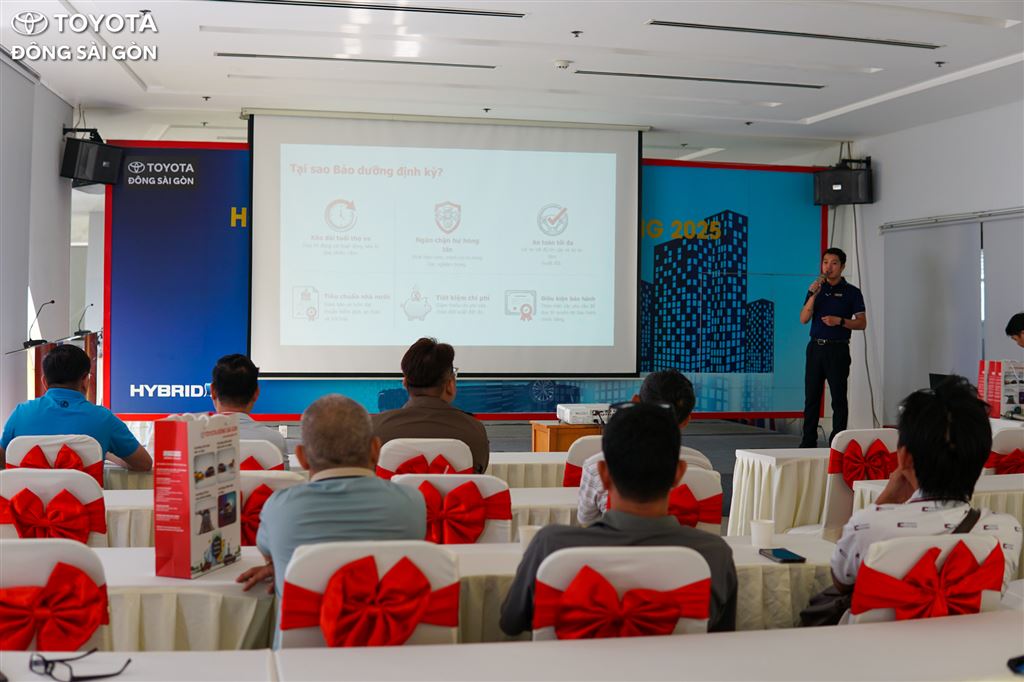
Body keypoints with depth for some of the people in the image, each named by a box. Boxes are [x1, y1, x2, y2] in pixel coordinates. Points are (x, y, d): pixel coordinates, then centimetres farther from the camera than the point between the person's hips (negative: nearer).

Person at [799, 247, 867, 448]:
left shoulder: (852, 292, 2)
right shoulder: (816, 288, 10)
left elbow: (862, 323, 0)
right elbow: (803, 319, 1)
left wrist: (840, 321, -15)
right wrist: (813, 295, -11)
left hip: (838, 350, -3)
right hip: (815, 347, 3)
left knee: (838, 399, -1)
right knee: (811, 397, 5)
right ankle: (808, 443, 11)